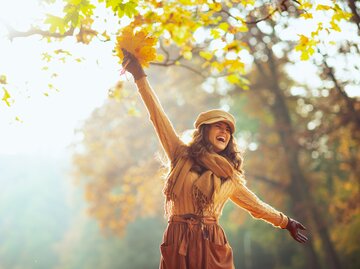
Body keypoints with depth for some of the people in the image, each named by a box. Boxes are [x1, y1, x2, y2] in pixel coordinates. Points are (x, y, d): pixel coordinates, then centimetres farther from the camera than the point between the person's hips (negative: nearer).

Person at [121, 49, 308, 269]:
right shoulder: (182, 155, 9)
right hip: (179, 244, -1)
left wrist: (286, 222, 34)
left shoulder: (230, 176, 14)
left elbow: (256, 204, 28)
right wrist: (140, 76, 7)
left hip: (212, 245, 1)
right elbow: (158, 115, 7)